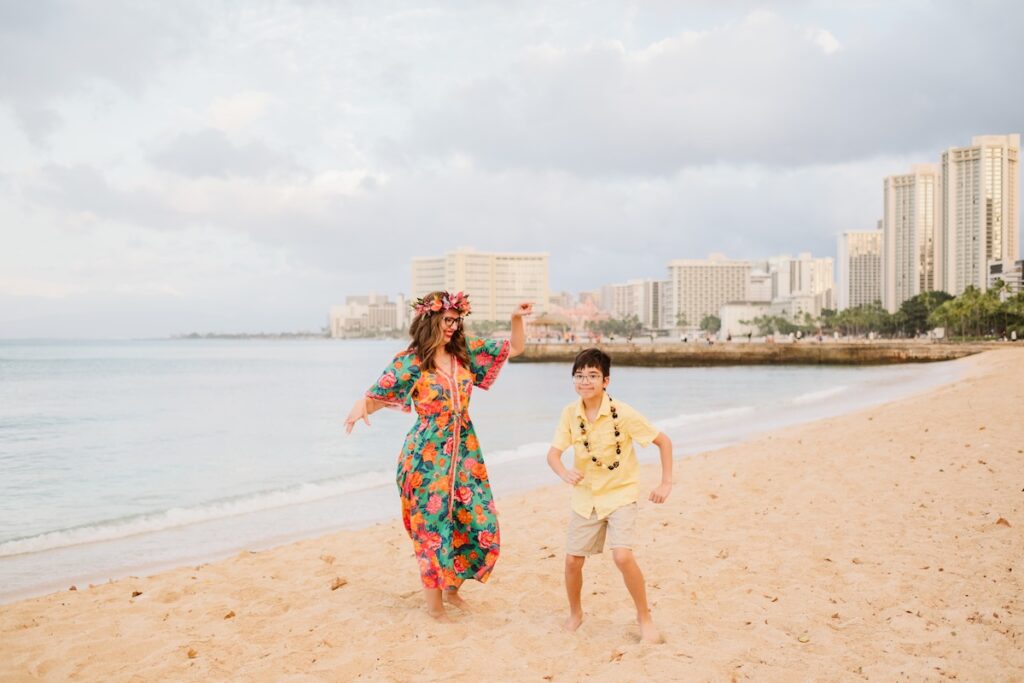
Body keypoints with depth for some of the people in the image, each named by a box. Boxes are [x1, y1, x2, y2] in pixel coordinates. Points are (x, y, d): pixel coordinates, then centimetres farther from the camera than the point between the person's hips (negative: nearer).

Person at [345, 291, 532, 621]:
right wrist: (360, 405, -28)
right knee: (433, 526, 2)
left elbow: (515, 347, 13)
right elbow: (376, 397, -6)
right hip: (429, 456, -5)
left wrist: (517, 318, -3)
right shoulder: (409, 363, -7)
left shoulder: (466, 351, 5)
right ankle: (434, 601, 21)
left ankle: (452, 588, 28)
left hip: (465, 452, 5)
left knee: (479, 524, 5)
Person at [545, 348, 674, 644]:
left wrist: (666, 483, -10)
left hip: (620, 494, -4)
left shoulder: (622, 414, -18)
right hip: (585, 497, 4)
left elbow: (663, 441, -9)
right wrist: (565, 473, -30)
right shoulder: (570, 413, -7)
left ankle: (645, 617, 2)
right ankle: (575, 613, 31)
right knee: (572, 560, 4)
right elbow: (553, 453, -8)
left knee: (622, 556, -21)